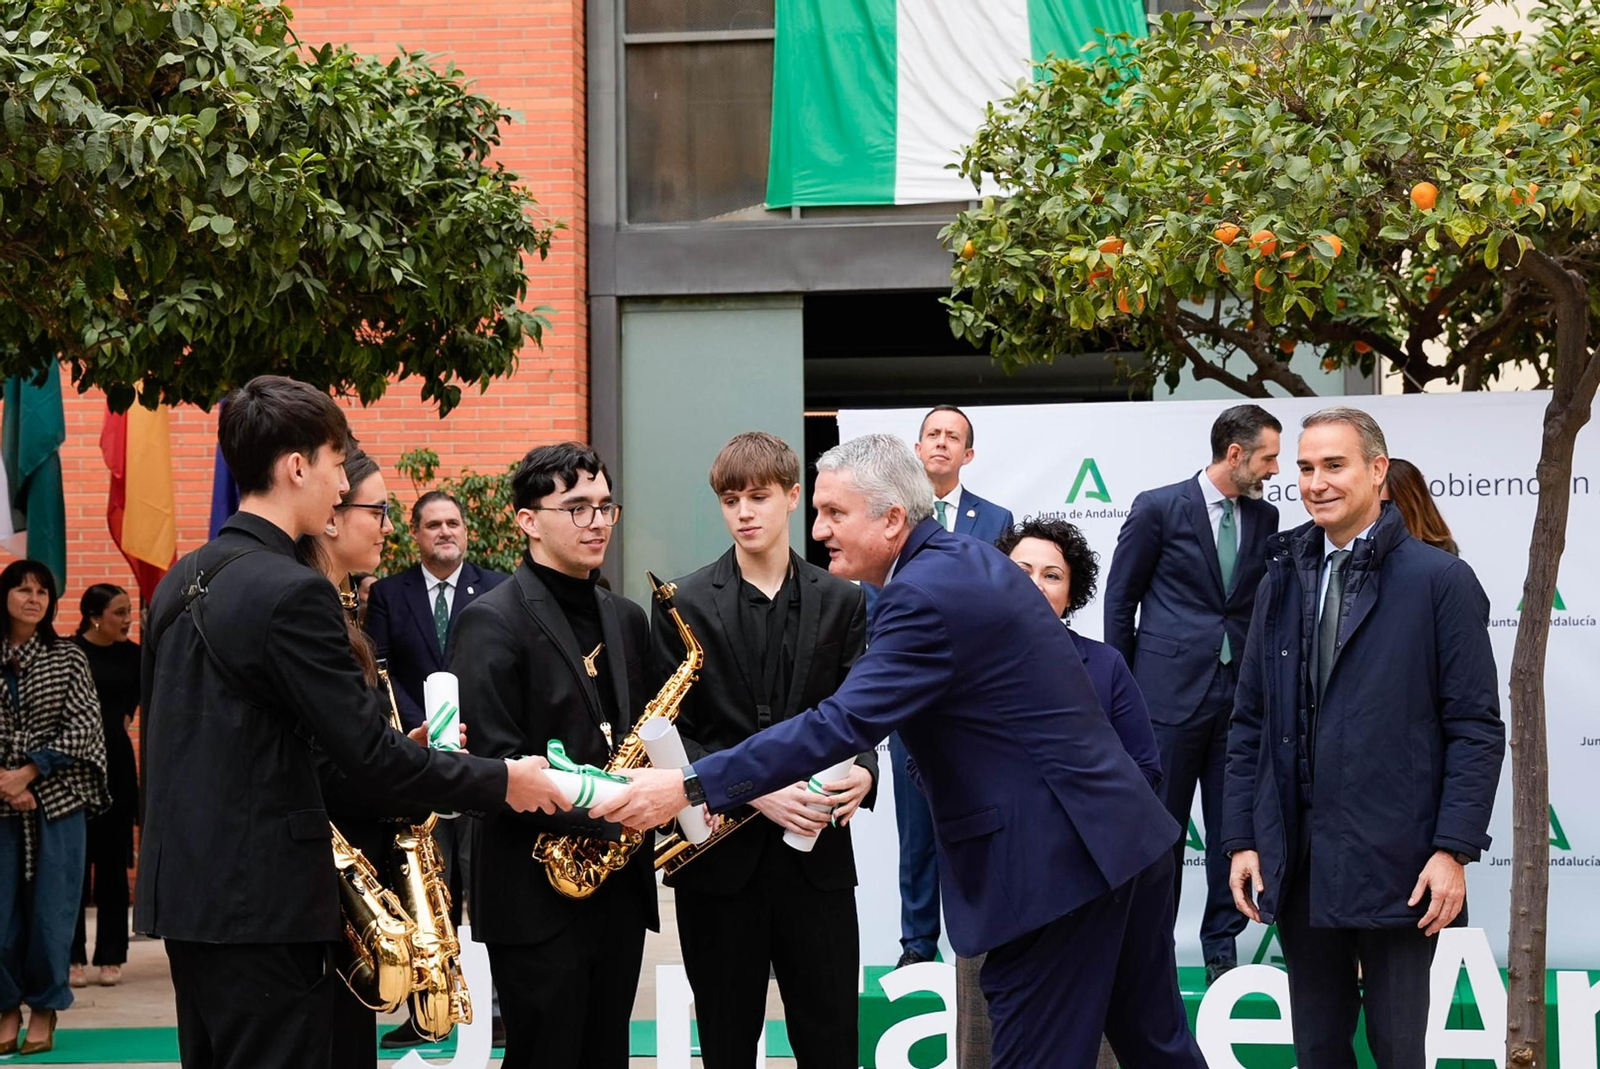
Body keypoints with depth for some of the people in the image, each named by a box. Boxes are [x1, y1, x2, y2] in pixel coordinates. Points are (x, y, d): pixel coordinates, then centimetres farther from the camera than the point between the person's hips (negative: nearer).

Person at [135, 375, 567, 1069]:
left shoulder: (181, 582, 11)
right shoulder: (290, 593, -17)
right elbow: (369, 752, -18)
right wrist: (503, 783, -8)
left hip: (183, 888, 9)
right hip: (262, 900, -9)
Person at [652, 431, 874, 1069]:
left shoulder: (840, 602, 8)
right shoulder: (686, 605, 2)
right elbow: (673, 731, -2)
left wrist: (862, 771, -15)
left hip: (816, 853, 1)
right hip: (719, 855, -1)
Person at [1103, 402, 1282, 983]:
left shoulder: (1264, 518, 10)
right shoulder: (1158, 508, -3)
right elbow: (1120, 598, 2)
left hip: (1238, 692, 4)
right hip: (1170, 691, -4)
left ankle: (1222, 947, 14)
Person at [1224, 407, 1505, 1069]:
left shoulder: (1440, 580, -4)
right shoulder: (1281, 582, 11)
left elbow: (1477, 729, -6)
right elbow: (1250, 726, 13)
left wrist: (1454, 849, -12)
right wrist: (1242, 838, 7)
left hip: (1395, 865, -4)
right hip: (1298, 865, 5)